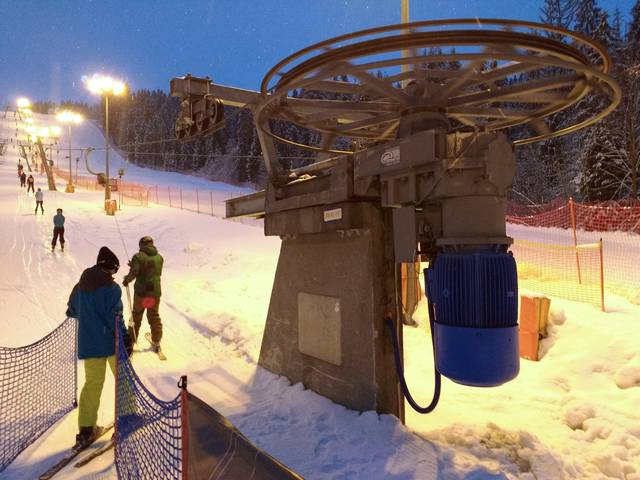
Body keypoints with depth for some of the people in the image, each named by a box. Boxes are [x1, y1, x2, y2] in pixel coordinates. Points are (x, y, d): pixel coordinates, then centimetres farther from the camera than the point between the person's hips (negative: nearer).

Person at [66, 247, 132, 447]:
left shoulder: (80, 286, 5)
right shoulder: (112, 288, -16)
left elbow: (72, 311, 17)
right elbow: (115, 318, -20)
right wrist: (126, 339, -15)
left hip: (88, 344, 6)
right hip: (111, 342, -6)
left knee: (92, 383, 15)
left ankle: (86, 429, 15)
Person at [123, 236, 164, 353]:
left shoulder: (139, 256, -10)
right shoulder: (159, 257, 4)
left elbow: (134, 272, -20)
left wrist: (127, 280, 0)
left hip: (141, 292, -3)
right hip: (156, 291, 3)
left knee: (136, 316, 13)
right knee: (154, 316, 16)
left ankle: (132, 340, 20)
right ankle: (156, 342, 21)